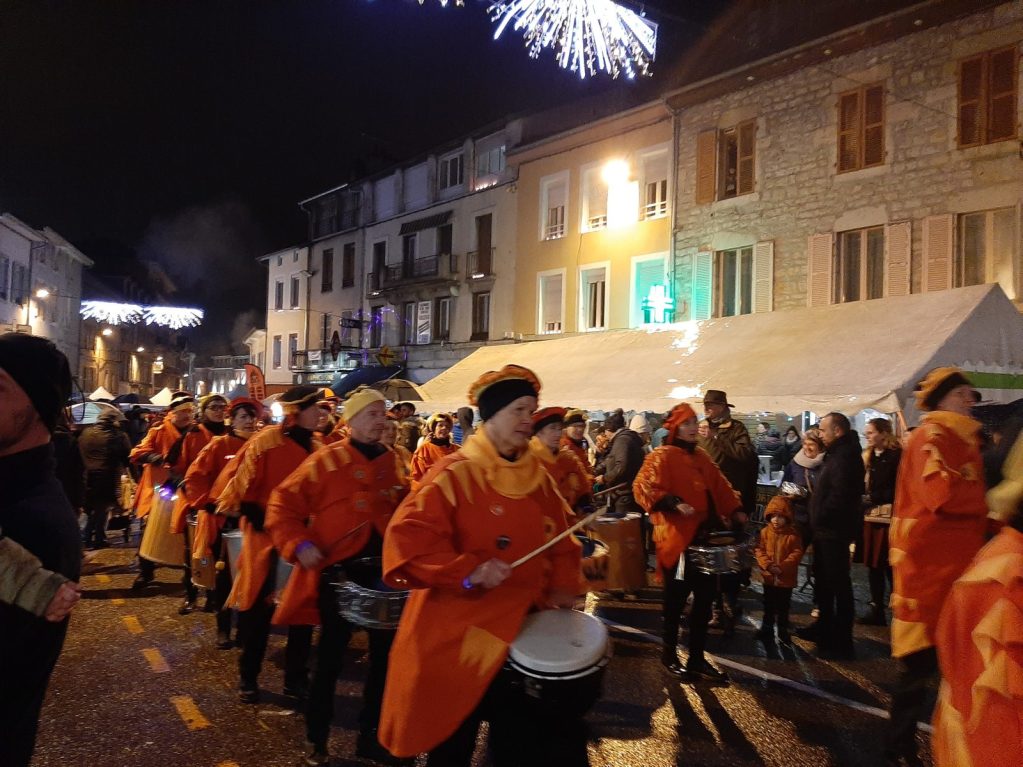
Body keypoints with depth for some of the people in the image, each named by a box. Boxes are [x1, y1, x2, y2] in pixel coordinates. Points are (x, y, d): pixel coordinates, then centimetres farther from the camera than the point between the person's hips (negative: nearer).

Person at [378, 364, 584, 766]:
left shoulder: (539, 479, 4)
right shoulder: (455, 473, -16)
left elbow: (561, 539, 14)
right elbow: (407, 537, -24)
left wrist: (561, 588, -1)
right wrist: (468, 572, -29)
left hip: (520, 631, 6)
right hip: (457, 633, -6)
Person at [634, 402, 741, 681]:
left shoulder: (701, 456, 16)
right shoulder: (661, 456, -8)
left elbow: (719, 486, 23)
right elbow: (643, 486, -19)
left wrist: (735, 510, 12)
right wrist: (673, 502, -29)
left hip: (706, 536, 7)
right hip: (678, 538, -7)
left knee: (705, 599, 10)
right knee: (677, 599, 4)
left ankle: (697, 658, 22)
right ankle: (669, 654, 22)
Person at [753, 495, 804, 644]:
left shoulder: (793, 534, -10)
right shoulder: (765, 532, -4)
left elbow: (797, 553, -12)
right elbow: (759, 550, -4)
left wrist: (782, 567, -20)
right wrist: (767, 565, -19)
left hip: (786, 578, -2)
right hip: (768, 576, 2)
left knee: (783, 608, 11)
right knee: (768, 606, 15)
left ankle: (783, 632, 25)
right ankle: (766, 629, 28)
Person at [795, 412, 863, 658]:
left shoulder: (844, 457, -19)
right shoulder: (837, 454, 15)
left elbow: (839, 495, -28)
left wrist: (819, 518, -17)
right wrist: (817, 521, 12)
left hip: (835, 531, -11)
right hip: (826, 530, 11)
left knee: (838, 583, -3)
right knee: (823, 580, 20)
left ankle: (841, 641, 5)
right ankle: (825, 626, 34)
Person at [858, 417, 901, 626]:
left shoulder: (896, 455, -7)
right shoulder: (868, 456, 15)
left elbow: (896, 489, -12)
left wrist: (873, 498, -15)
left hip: (888, 516, -7)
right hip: (870, 515, 7)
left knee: (890, 565, -6)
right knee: (872, 564, 8)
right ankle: (877, 610, 16)